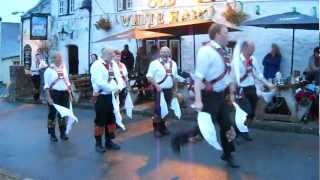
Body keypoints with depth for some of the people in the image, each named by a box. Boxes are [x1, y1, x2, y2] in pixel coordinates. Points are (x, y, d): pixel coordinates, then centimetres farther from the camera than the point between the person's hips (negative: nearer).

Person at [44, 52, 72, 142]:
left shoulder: (64, 69, 10)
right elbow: (47, 85, -8)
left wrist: (70, 94, 13)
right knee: (52, 113, 4)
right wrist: (49, 97, -15)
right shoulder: (49, 70, -5)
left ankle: (63, 133, 25)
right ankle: (52, 134, 16)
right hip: (54, 93, -5)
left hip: (64, 93, 5)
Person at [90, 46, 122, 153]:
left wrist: (118, 87, -14)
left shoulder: (113, 64, 10)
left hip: (112, 96, 7)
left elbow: (118, 77, 6)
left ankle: (109, 141, 29)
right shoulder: (97, 65, -12)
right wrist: (113, 89, -21)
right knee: (100, 120, 2)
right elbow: (99, 82, -23)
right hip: (101, 97, -7)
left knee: (111, 119, 15)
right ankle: (98, 143, 16)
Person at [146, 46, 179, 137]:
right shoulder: (155, 63, -7)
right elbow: (149, 77, -11)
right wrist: (156, 85, -21)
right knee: (158, 109, -7)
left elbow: (175, 77, 18)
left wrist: (174, 89, 16)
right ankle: (156, 129, 2)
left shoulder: (173, 63, 11)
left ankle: (163, 127, 24)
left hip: (169, 90, 5)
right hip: (159, 90, -5)